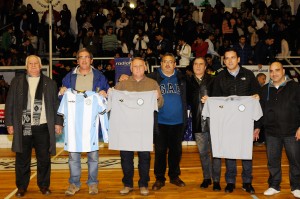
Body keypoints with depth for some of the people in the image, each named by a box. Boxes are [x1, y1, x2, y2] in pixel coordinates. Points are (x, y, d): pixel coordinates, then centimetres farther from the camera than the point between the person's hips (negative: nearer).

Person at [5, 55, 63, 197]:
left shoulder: (50, 83, 8)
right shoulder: (17, 82, 9)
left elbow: (56, 104, 7)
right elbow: (10, 104, 7)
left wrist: (58, 122, 1)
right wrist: (9, 123, 1)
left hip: (43, 127, 0)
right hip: (23, 127, 1)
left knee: (44, 159, 6)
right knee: (22, 159, 7)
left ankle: (44, 185, 20)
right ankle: (21, 187, 20)